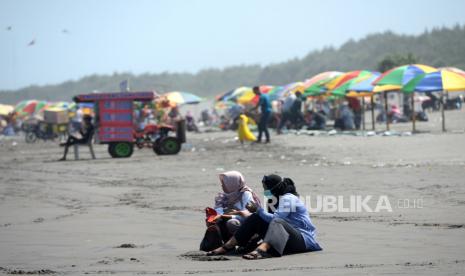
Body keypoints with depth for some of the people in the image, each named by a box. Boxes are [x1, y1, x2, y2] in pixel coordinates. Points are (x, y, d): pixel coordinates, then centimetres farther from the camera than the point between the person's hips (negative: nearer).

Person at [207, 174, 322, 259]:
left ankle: (261, 250, -68)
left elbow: (276, 219, -21)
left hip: (304, 239, -9)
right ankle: (226, 247, -9)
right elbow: (270, 219, 14)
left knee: (277, 222, -38)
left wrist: (258, 209, -9)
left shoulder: (288, 198, -10)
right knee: (256, 218, -1)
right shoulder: (276, 199, 19)